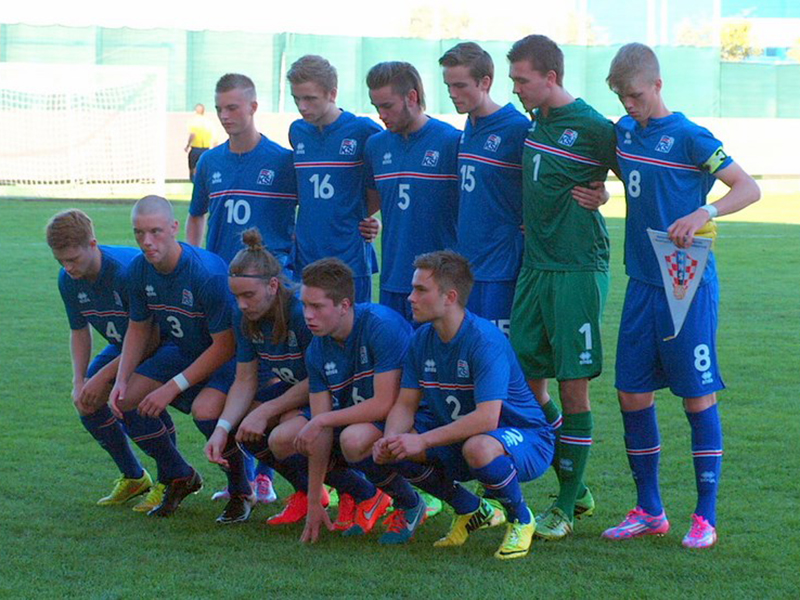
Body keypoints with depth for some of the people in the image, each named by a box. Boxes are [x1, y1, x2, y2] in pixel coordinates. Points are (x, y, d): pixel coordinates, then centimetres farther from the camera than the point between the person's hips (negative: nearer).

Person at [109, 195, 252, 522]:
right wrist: (121, 380, -8)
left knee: (205, 409, -34)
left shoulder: (209, 272, -32)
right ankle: (178, 477, 15)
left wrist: (172, 388, -26)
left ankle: (241, 491, -7)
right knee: (125, 401, -9)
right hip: (181, 350, 7)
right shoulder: (140, 269, -9)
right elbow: (138, 328, 7)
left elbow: (225, 345, -27)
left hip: (228, 357, -7)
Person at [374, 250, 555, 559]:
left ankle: (521, 519, -9)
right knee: (392, 448, -12)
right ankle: (472, 510, 10)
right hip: (459, 434, 8)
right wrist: (390, 439, -23)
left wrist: (422, 441, -36)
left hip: (527, 441, -8)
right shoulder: (422, 339, -3)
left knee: (479, 448, -41)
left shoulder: (485, 340, -26)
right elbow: (405, 404, 0)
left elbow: (486, 418, -35)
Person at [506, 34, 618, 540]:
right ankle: (576, 489, 22)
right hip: (535, 266, 8)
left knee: (574, 386, -3)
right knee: (526, 380, 8)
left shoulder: (592, 128, -11)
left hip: (578, 270, -8)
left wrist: (600, 193, -11)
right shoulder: (536, 121, 12)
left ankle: (566, 507, 5)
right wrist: (535, 216, 13)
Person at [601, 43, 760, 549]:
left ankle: (706, 517, 5)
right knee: (633, 393, 7)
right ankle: (650, 511, 19)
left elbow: (749, 188, -14)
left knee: (697, 395, -2)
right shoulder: (625, 131, 10)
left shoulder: (689, 137, -10)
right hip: (643, 282, 7)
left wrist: (704, 214, -29)